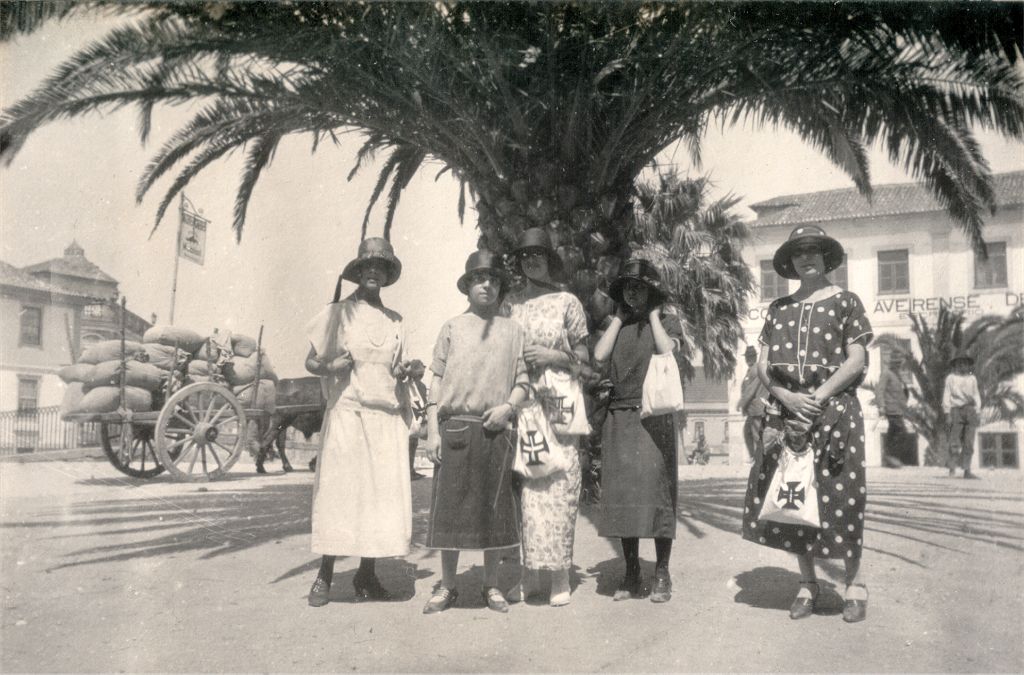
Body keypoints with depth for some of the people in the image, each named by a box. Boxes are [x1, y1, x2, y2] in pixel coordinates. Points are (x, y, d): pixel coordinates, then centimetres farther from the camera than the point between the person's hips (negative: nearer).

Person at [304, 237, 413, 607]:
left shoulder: (394, 320, 15)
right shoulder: (338, 312, 3)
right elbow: (311, 361, 5)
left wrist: (401, 373, 4)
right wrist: (331, 367, -16)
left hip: (387, 417, 4)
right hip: (346, 413, -4)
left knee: (384, 493, 0)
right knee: (339, 491, -5)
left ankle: (367, 574, 10)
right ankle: (324, 576, 5)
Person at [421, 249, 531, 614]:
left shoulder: (512, 330, 10)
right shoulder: (452, 327, 8)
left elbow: (523, 381, 11)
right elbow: (436, 380, 6)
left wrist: (508, 407, -9)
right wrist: (432, 430, -1)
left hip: (495, 430, 1)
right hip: (454, 427, -1)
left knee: (494, 508, 5)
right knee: (449, 507, 1)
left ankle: (491, 586, 18)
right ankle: (447, 586, 13)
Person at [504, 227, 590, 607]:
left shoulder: (567, 302, 6)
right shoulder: (511, 304, 14)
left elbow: (584, 358, 6)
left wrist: (554, 355, -10)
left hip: (557, 408, -3)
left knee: (557, 490, -6)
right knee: (522, 489, 2)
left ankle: (560, 578, 1)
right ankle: (529, 575, 10)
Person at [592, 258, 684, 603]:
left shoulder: (667, 321, 9)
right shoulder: (616, 325, 17)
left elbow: (667, 350, -11)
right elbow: (599, 357, 0)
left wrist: (653, 315, 0)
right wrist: (619, 317, 7)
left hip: (653, 415, -3)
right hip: (619, 416, 3)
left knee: (656, 490, -5)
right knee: (621, 492, 2)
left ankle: (661, 575, 4)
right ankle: (631, 574, 11)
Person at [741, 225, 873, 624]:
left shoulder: (845, 302, 4)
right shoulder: (778, 309, 13)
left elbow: (857, 359, -4)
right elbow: (763, 365, 9)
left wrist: (817, 397, -13)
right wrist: (787, 396, -8)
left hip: (834, 409, -3)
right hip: (786, 411, 3)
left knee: (839, 497, -5)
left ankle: (854, 583, 11)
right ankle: (807, 584, 15)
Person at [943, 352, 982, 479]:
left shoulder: (972, 378, 15)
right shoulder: (950, 378, 5)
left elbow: (976, 396, 17)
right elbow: (946, 397, 2)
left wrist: (976, 413, 6)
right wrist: (947, 415, -6)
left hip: (970, 411, 3)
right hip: (956, 410, -3)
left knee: (969, 443, -1)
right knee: (955, 442, -8)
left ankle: (967, 471, 0)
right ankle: (952, 468, 3)